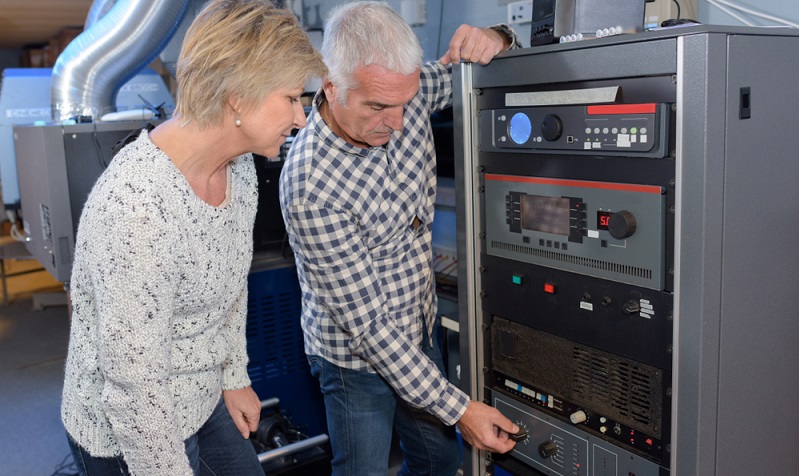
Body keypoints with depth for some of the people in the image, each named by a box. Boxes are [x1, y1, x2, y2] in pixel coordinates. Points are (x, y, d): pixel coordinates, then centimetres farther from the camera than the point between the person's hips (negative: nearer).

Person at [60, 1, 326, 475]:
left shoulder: (240, 165, -8)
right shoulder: (138, 207, -35)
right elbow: (135, 386, -28)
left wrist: (234, 376, 13)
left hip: (204, 395, 7)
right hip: (130, 434, -7)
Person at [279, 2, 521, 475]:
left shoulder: (405, 92, -16)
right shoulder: (310, 186, -33)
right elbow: (368, 322, -28)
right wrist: (458, 408, -24)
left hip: (420, 333, 6)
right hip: (356, 359, -6)